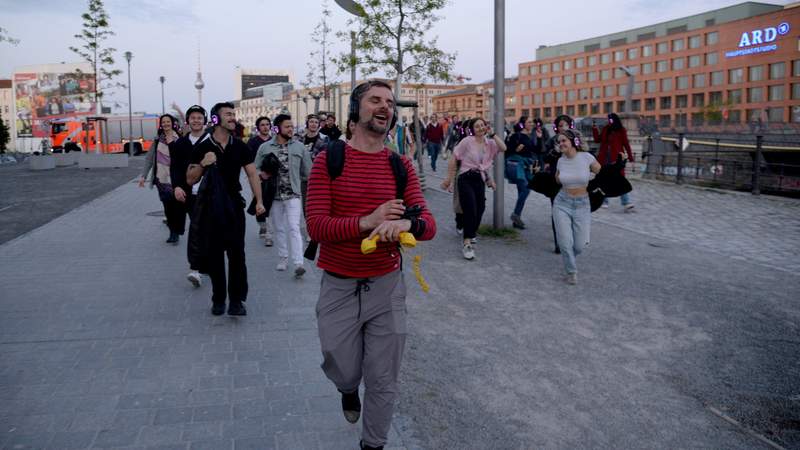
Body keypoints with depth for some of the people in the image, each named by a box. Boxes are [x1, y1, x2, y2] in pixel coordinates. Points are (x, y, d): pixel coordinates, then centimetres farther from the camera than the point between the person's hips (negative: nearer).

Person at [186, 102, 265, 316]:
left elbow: (252, 174, 3)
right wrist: (202, 164, -20)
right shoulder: (202, 147, -3)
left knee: (237, 253, -2)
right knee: (214, 254, 6)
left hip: (234, 205, 1)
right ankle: (218, 299, 18)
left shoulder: (240, 146, 3)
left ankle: (236, 300, 4)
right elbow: (190, 180, -1)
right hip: (211, 206, -1)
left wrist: (259, 200, -7)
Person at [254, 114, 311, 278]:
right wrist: (262, 174, -14)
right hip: (273, 195, 2)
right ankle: (283, 258, 25)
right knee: (279, 229, 12)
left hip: (293, 194, -2)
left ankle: (298, 263, -16)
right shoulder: (265, 147, 3)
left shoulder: (299, 147, 2)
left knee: (294, 228, -11)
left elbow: (307, 171, 9)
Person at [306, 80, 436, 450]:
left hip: (387, 287, 2)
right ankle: (349, 390, 52)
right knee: (343, 372, 13)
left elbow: (428, 224, -5)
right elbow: (316, 225, -14)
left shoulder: (401, 165, 1)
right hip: (338, 287, -1)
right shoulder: (328, 160, -6)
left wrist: (406, 223, -28)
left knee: (383, 382, 11)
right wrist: (366, 222, -27)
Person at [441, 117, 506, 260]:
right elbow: (454, 159, -3)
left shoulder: (489, 143, 6)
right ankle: (467, 244, -15)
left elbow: (503, 148, -12)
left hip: (480, 180, 5)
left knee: (479, 210, 12)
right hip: (466, 179, -5)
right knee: (470, 211, -16)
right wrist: (449, 179, -3)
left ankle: (470, 234, 40)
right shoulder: (467, 141, -5)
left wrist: (492, 134, -11)